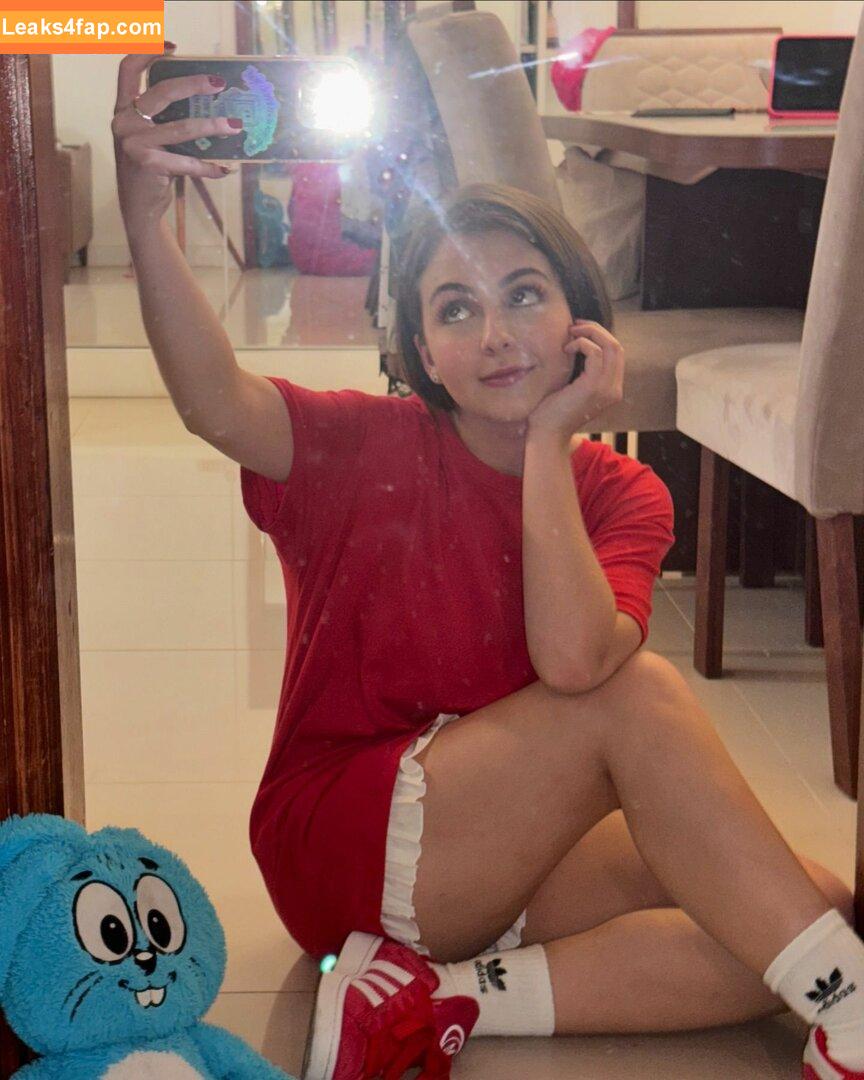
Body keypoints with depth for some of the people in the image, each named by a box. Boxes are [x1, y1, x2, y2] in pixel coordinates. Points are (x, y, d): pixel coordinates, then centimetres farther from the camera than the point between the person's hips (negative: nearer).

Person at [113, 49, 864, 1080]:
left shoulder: (623, 495, 0)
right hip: (341, 849, -4)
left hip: (514, 859, 5)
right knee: (640, 693, -27)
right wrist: (143, 215, -45)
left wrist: (549, 436, -16)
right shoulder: (372, 447, -7)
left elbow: (574, 658, -22)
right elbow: (216, 406, -30)